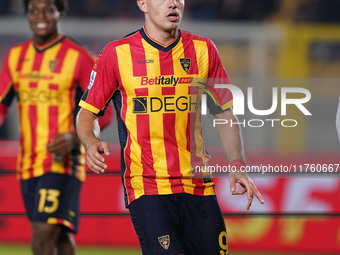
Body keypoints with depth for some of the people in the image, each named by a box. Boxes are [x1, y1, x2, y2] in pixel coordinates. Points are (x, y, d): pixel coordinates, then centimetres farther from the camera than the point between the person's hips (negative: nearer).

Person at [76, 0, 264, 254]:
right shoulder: (117, 54, -1)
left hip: (198, 185, 4)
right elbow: (87, 112, 6)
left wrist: (237, 164, 1)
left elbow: (225, 114, 15)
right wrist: (91, 143, -15)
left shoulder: (204, 50, 8)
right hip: (146, 186, -4)